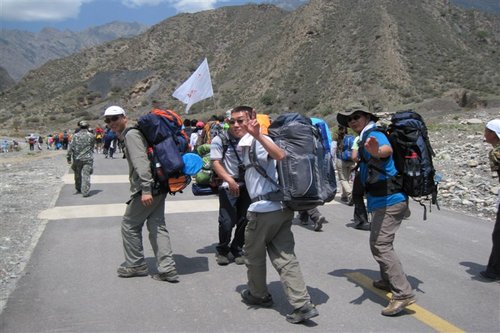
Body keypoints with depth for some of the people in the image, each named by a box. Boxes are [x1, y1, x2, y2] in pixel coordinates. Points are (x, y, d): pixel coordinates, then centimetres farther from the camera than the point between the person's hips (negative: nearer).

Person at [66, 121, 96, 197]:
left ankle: (78, 189, 33)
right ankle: (85, 191, -11)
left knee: (78, 175, 18)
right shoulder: (91, 136, -3)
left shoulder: (76, 136, -3)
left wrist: (68, 157, 0)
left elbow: (71, 147, -5)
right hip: (88, 159, -1)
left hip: (77, 159, 2)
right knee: (86, 175, -3)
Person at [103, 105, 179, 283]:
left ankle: (136, 264, 19)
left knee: (129, 224, 6)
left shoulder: (131, 134, -10)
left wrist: (146, 189, -28)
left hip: (147, 188, -10)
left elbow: (141, 161, -22)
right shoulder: (128, 135, 21)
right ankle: (167, 269, 8)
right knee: (157, 225, 9)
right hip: (159, 185, 10)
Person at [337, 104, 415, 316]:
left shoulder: (374, 134, -14)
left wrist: (377, 151, -59)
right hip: (384, 200, 11)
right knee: (378, 242, 23)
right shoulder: (366, 139, 16)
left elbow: (387, 149, -38)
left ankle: (403, 294, -12)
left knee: (381, 245, -14)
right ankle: (388, 281, 38)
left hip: (389, 201, -11)